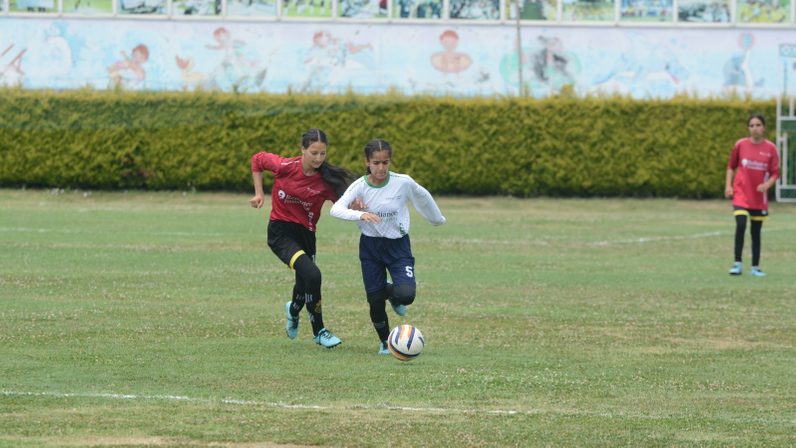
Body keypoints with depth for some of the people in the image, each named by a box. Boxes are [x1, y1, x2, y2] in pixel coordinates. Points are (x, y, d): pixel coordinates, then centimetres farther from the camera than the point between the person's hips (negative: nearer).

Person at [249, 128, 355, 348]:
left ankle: (293, 310, 59)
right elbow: (257, 159, 2)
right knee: (312, 274, -24)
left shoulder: (326, 181, -11)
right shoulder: (285, 166, -15)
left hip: (306, 234, 4)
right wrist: (259, 193, 1)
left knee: (305, 283, 20)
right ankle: (319, 331, -8)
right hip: (281, 231, -4)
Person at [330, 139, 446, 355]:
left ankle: (390, 292, 17)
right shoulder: (360, 186, -14)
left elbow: (423, 197, 8)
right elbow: (336, 209, -28)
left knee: (406, 295, -21)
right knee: (375, 302, 3)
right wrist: (360, 215, -45)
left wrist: (437, 219, 25)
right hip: (370, 246, 1)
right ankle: (385, 342, 30)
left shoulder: (403, 183, -13)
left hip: (398, 245, -1)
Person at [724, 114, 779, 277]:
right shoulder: (740, 145, -2)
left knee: (756, 232, 9)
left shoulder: (770, 148, -2)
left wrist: (767, 184, -19)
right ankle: (737, 264, -15)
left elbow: (775, 173, 0)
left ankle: (755, 267, 19)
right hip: (741, 193, -1)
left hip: (759, 196, 1)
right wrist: (728, 185, -1)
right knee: (741, 225, -20)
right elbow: (731, 166, 9)